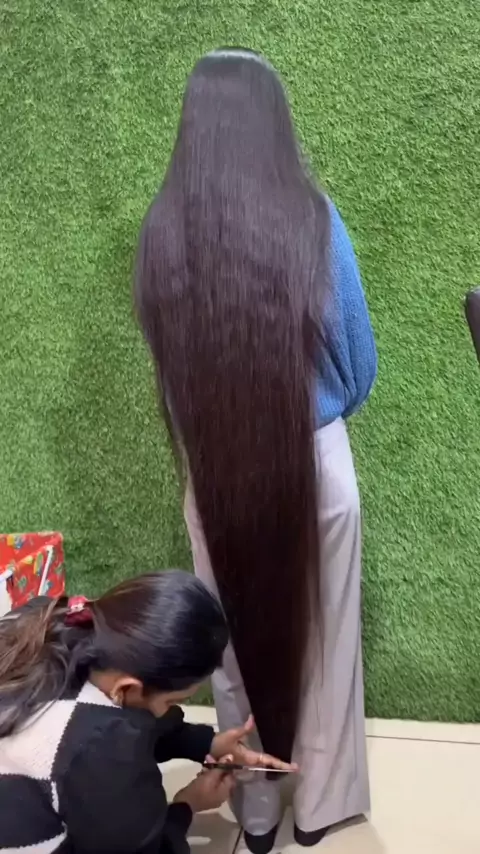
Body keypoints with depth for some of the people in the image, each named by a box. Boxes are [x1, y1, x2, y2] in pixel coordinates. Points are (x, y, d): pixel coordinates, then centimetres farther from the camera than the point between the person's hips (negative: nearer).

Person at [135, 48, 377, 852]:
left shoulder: (162, 228, -8)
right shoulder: (313, 218, -13)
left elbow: (163, 354, 3)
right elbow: (359, 364, -4)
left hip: (212, 473, 2)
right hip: (314, 463, -1)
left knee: (234, 643, 19)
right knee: (320, 639, 18)